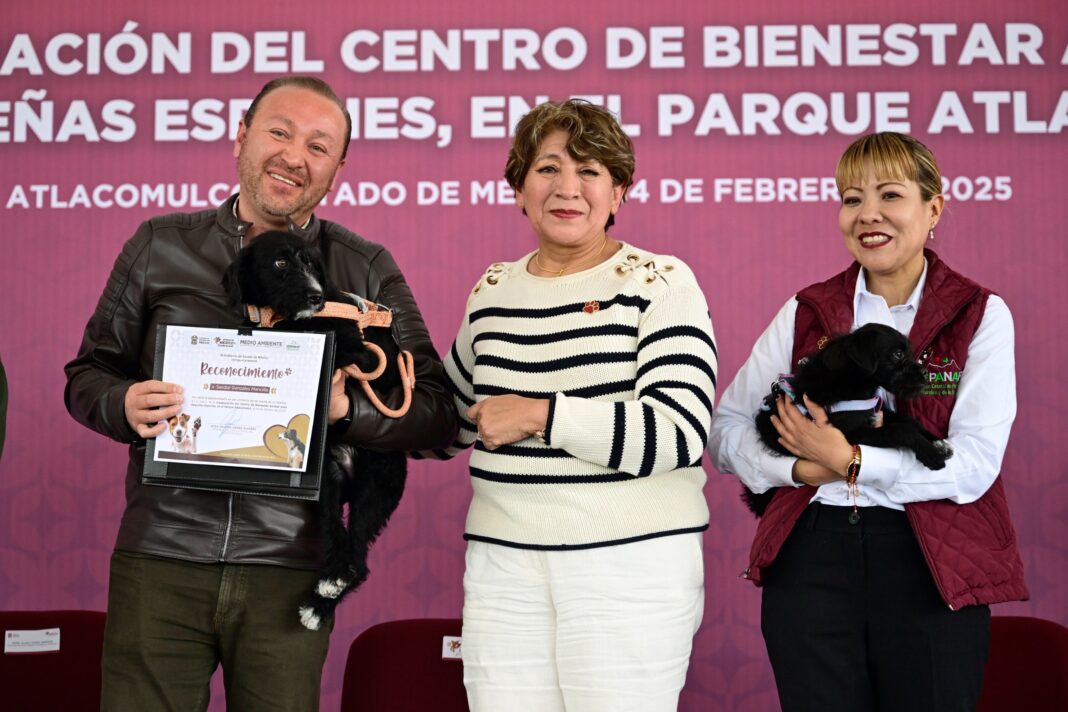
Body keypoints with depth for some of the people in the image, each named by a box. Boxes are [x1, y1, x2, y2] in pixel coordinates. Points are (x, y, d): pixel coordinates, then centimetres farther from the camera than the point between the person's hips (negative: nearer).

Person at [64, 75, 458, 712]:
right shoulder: (161, 247, 7)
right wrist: (126, 405, -11)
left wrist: (347, 407, -17)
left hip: (287, 571, 0)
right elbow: (89, 373, 12)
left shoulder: (366, 271, 5)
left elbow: (440, 412, 2)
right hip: (160, 561, 0)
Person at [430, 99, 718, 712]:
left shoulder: (660, 283, -4)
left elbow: (680, 431, -16)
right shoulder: (492, 291, 11)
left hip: (632, 564, -4)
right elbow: (454, 418, 25)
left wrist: (540, 415, -16)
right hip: (504, 564, 4)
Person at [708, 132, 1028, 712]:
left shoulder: (980, 315, 0)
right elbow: (726, 426, 5)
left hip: (930, 563, -1)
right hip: (811, 557, 2)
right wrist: (800, 469, -12)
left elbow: (974, 465, -10)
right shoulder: (806, 312, 7)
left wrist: (848, 460, -15)